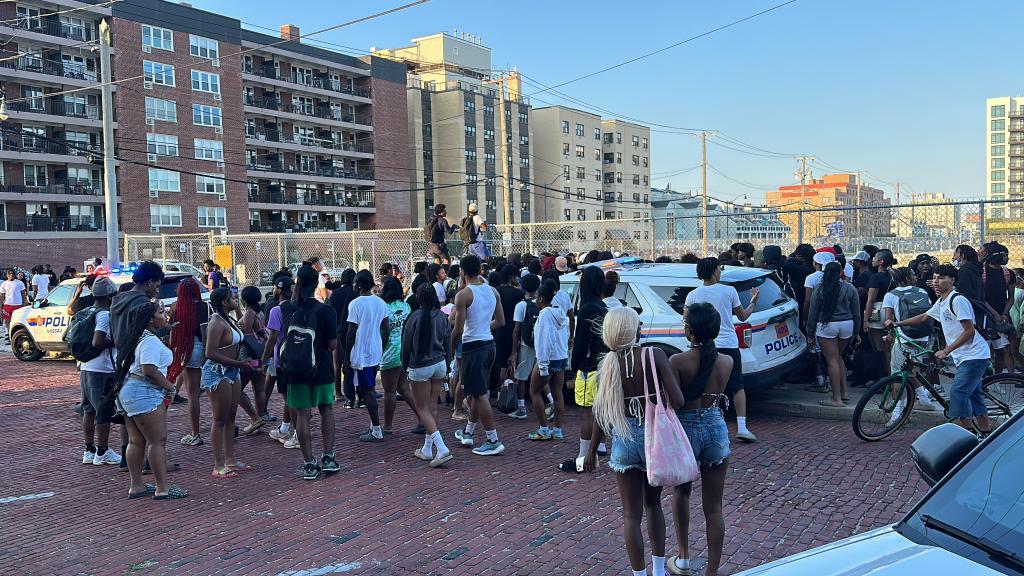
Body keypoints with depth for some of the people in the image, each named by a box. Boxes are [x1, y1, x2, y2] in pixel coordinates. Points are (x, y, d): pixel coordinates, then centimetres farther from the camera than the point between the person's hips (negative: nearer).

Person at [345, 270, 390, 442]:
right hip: (376, 353, 7)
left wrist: (347, 357, -6)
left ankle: (377, 431, -1)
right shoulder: (381, 303, 6)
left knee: (367, 391, -2)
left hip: (361, 355, -7)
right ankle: (374, 426, 22)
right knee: (369, 389, 18)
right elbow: (386, 329, 10)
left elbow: (352, 332, -14)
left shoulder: (356, 304, -14)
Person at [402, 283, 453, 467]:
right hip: (440, 364, 5)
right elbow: (448, 343, 8)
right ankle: (427, 449, 21)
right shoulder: (442, 317, 1)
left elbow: (407, 344, -6)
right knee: (433, 407, 12)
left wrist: (405, 366, 7)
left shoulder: (415, 317, -14)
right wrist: (447, 365, 19)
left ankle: (442, 448, -13)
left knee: (422, 409, 1)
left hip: (420, 367, -5)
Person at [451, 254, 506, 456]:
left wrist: (450, 348, -1)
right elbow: (501, 321, 11)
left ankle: (494, 441, -1)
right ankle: (467, 433, 32)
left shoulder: (463, 295, -15)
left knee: (479, 394, -2)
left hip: (472, 346, -8)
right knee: (476, 391, 19)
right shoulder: (492, 291, 6)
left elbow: (458, 330, -16)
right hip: (489, 344, 8)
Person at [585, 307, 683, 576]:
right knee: (653, 504, 23)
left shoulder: (607, 364, -6)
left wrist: (592, 451, 9)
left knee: (632, 514, 11)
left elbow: (602, 412, -2)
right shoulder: (654, 355, -13)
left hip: (624, 440, 0)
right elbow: (677, 401, -18)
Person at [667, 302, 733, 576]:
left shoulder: (677, 361, -15)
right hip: (716, 429, 2)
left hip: (685, 428, -2)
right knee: (713, 507, 8)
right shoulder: (727, 362, -3)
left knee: (681, 493, 23)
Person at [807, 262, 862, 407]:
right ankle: (845, 391, 18)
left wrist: (810, 331, 7)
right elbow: (857, 312, 6)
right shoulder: (849, 288, 2)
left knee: (832, 361, 0)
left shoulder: (819, 289, -5)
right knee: (838, 357, 22)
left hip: (826, 326, -3)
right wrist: (856, 331, 16)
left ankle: (837, 398, 1)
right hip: (847, 325, 4)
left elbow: (813, 312, -2)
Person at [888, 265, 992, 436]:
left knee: (958, 391, -15)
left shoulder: (957, 300, -17)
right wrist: (898, 323, 15)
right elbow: (924, 317, 26)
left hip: (974, 355, -10)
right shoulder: (941, 302, 12)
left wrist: (946, 351, -22)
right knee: (974, 394, 14)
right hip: (963, 357, 10)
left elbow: (970, 331, -21)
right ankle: (987, 435, 22)